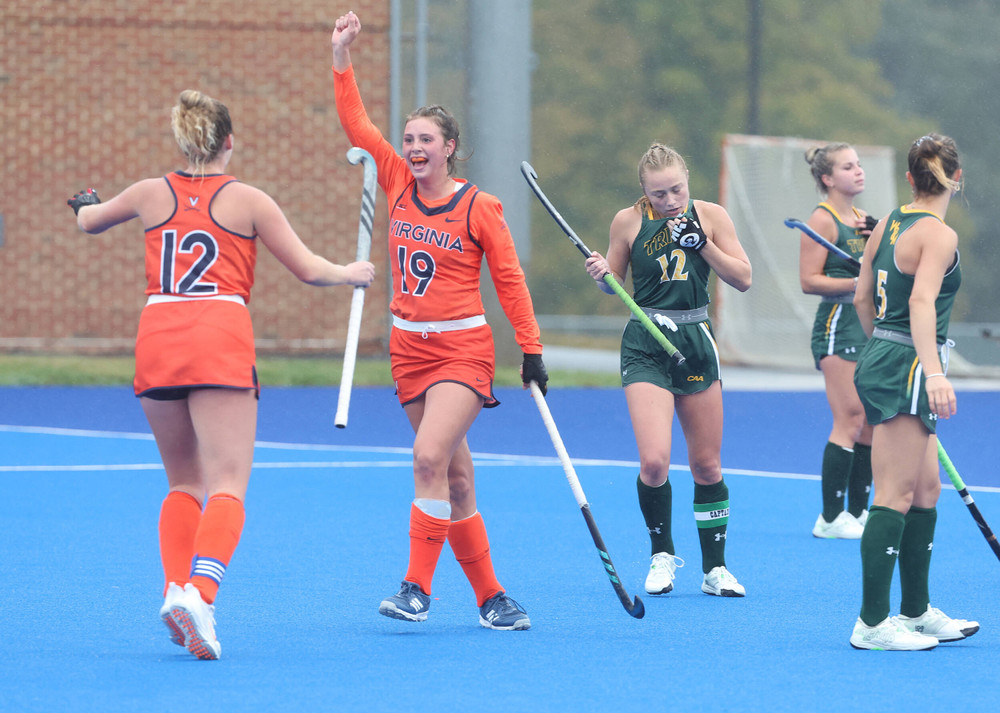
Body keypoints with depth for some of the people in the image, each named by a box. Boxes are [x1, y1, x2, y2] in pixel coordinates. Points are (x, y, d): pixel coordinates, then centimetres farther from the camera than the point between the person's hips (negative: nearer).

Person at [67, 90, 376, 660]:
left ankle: (176, 588, -1)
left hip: (156, 340, 4)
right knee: (227, 484, -9)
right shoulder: (249, 201, 5)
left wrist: (86, 204, 56)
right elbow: (308, 269, 7)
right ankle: (200, 592, -31)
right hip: (220, 340, -4)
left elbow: (89, 222, 32)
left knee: (184, 483, 18)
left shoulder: (152, 193, 13)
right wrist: (353, 273, 27)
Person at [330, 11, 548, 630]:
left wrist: (532, 350, -2)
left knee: (431, 458, -20)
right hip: (410, 346, 5)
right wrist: (343, 57, -4)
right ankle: (490, 596, 10)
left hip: (464, 347, -5)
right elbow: (357, 125, 3)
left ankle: (418, 588, -17)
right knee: (455, 472, 5)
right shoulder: (400, 183, 5)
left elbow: (509, 279, -2)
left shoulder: (480, 207, -7)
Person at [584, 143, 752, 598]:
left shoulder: (710, 216, 0)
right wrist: (601, 274, -12)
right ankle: (662, 555, 6)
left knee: (707, 465, 6)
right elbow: (615, 284, 10)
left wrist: (702, 242, -14)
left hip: (695, 343, 2)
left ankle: (715, 568, 19)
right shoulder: (629, 221, -2)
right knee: (654, 461, -17)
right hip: (645, 346, -2)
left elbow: (743, 279, -2)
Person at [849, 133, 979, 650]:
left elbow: (863, 298, 18)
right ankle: (872, 623, -7)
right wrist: (934, 372, -38)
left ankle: (916, 611, 23)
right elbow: (922, 302, -28)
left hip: (880, 357, 9)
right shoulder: (939, 235, -14)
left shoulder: (888, 223, 11)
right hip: (908, 367, -9)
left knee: (926, 491, 16)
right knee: (895, 496, -7)